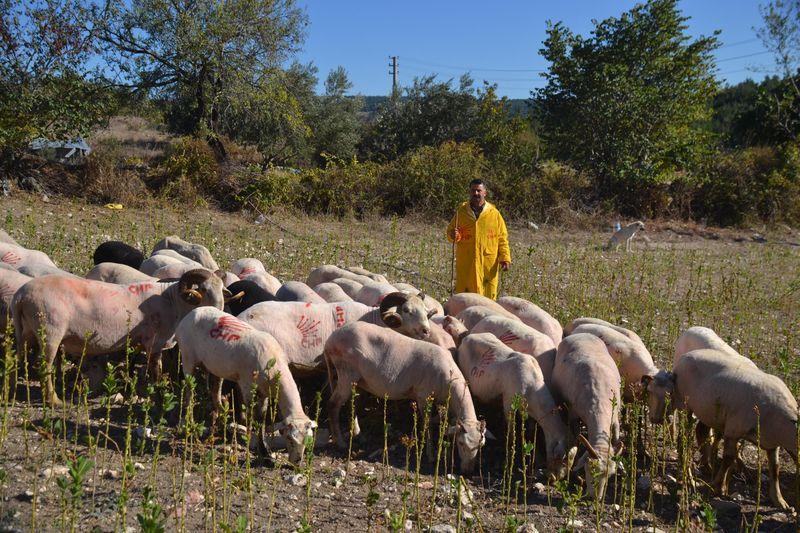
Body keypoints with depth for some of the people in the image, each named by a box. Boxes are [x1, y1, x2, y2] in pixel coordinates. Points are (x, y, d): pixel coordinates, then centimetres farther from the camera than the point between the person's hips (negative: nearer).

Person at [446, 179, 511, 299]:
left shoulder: (494, 213, 4)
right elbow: (450, 230, 14)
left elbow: (502, 238, 7)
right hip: (465, 264, 1)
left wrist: (505, 258, -1)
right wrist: (453, 235, -10)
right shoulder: (461, 211, 6)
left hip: (489, 265, -1)